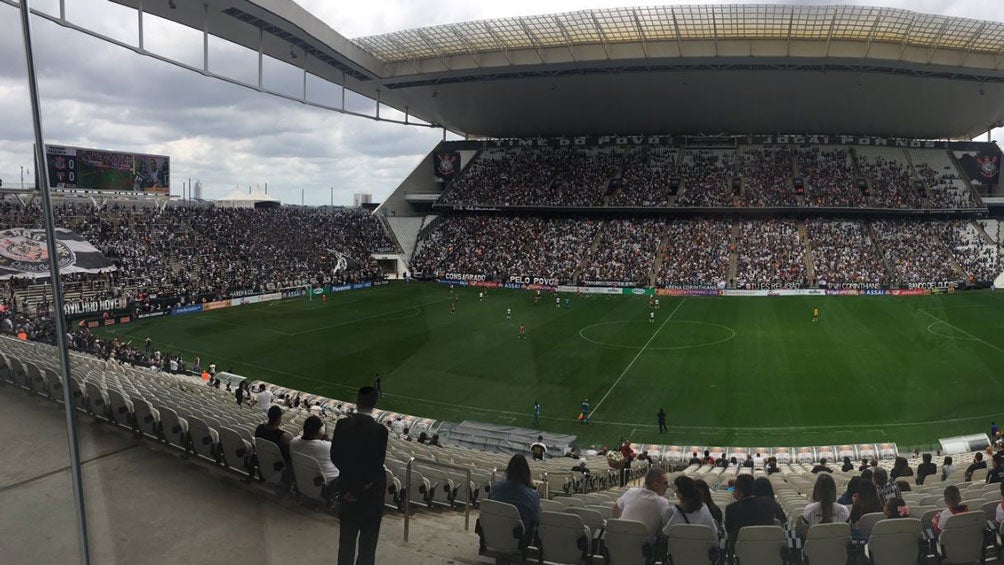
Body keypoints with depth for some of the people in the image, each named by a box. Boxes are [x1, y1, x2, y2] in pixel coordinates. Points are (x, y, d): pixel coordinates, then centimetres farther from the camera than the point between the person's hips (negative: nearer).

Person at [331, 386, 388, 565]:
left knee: (347, 534, 20)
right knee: (368, 537, 13)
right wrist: (361, 487, -7)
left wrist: (351, 480, 0)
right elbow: (376, 465, -19)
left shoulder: (342, 425, -11)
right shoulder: (379, 431, -22)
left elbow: (335, 456, -5)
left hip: (348, 485, 4)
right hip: (371, 490, -4)